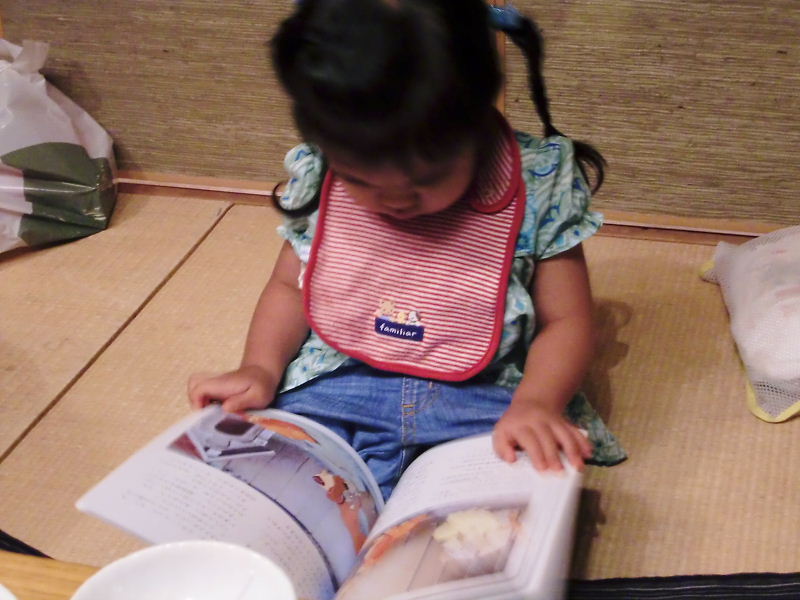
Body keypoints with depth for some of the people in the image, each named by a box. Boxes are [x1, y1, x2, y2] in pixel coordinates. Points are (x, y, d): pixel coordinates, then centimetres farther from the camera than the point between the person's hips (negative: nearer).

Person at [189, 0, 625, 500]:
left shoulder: (539, 186, -10)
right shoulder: (317, 176, -2)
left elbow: (565, 320, -5)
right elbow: (289, 286, 11)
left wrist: (535, 404, -24)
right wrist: (260, 369, -7)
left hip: (476, 406, -1)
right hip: (331, 392, 2)